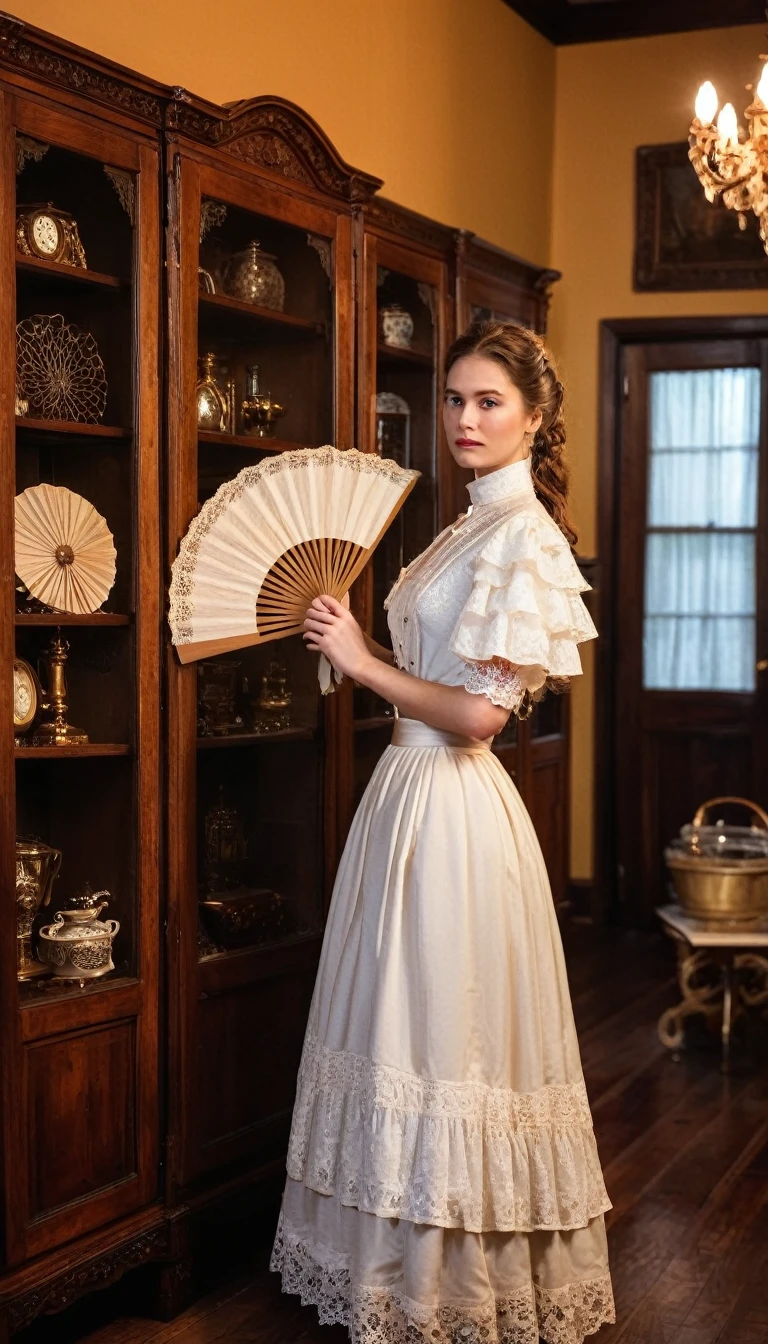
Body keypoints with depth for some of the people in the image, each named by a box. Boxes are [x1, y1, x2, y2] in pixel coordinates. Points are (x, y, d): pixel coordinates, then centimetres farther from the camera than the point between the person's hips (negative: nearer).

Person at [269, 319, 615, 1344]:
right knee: (407, 1025, 16)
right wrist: (348, 639, 5)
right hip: (410, 791, 10)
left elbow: (478, 712, -21)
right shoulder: (475, 525, 14)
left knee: (441, 1035, 0)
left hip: (450, 807, -10)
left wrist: (362, 660, -12)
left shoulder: (526, 536, -15)